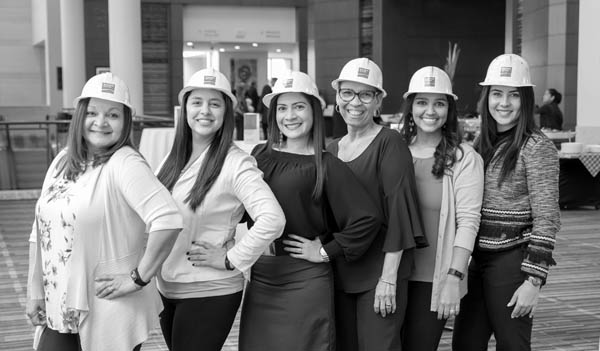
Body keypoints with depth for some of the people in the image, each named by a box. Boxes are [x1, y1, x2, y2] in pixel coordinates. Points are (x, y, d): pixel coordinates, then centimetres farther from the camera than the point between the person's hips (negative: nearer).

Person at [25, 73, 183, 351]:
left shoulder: (124, 164, -16)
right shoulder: (63, 161, 6)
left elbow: (168, 222, -29)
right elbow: (41, 231, 12)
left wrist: (139, 278, -20)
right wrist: (35, 292, 11)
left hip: (111, 314, -6)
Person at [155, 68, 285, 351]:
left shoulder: (235, 163, -15)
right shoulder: (174, 159, 6)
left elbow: (272, 219, -25)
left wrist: (230, 259, -18)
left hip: (210, 293, -6)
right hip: (167, 289, 6)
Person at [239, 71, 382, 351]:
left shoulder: (326, 165, -6)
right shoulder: (260, 155, 7)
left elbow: (367, 218, -12)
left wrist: (326, 252, -9)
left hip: (306, 282, -4)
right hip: (260, 278, 4)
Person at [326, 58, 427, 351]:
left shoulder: (389, 143, -8)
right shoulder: (332, 149, 11)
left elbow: (398, 209, -14)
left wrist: (389, 279, -18)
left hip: (378, 272, -6)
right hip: (339, 272, 6)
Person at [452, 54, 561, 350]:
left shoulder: (537, 147, -10)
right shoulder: (482, 143, 10)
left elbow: (546, 219, -13)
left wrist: (534, 280, -17)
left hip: (512, 259, -6)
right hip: (478, 259, 7)